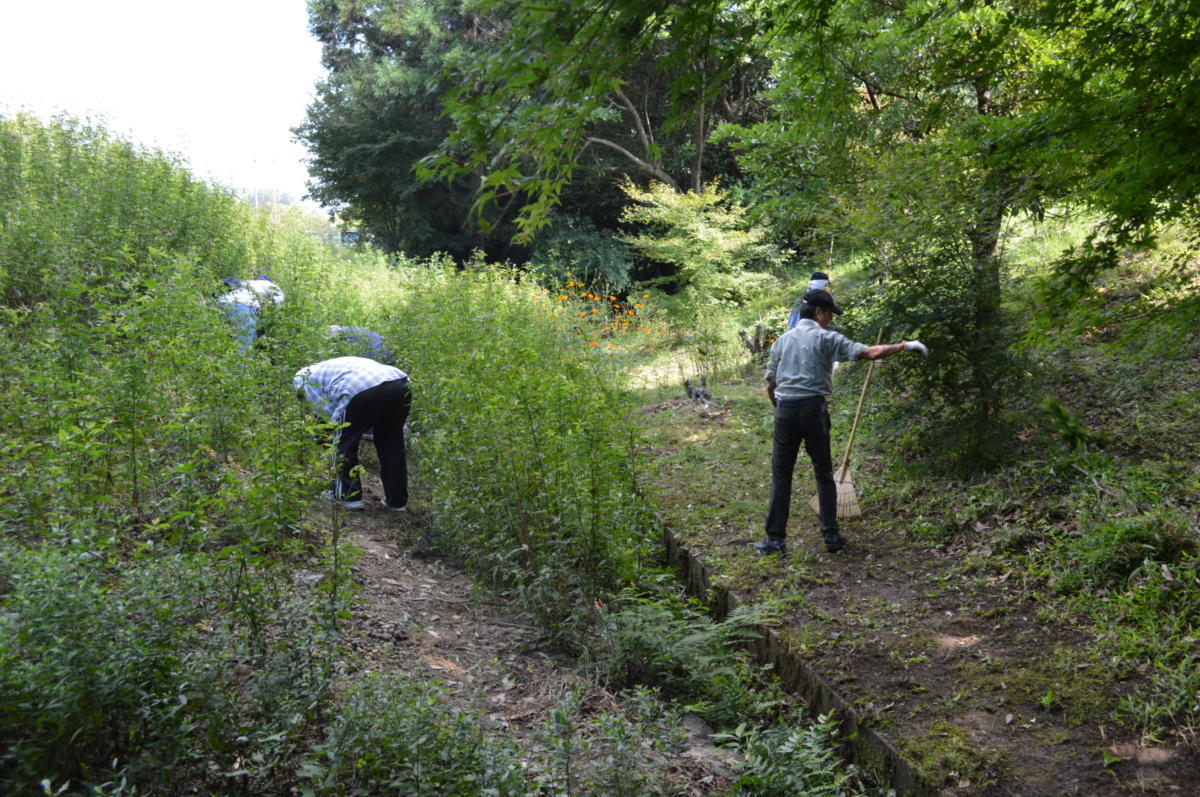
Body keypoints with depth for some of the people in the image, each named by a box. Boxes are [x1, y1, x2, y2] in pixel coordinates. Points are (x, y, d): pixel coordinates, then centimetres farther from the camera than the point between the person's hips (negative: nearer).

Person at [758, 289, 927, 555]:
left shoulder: (783, 339, 12)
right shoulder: (826, 338, -1)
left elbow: (770, 385, 13)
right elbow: (870, 353, -9)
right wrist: (904, 345, -2)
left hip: (785, 409, 3)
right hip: (813, 408, -3)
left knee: (781, 475, 6)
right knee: (823, 473, 10)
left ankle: (775, 539, 5)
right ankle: (831, 536, 13)